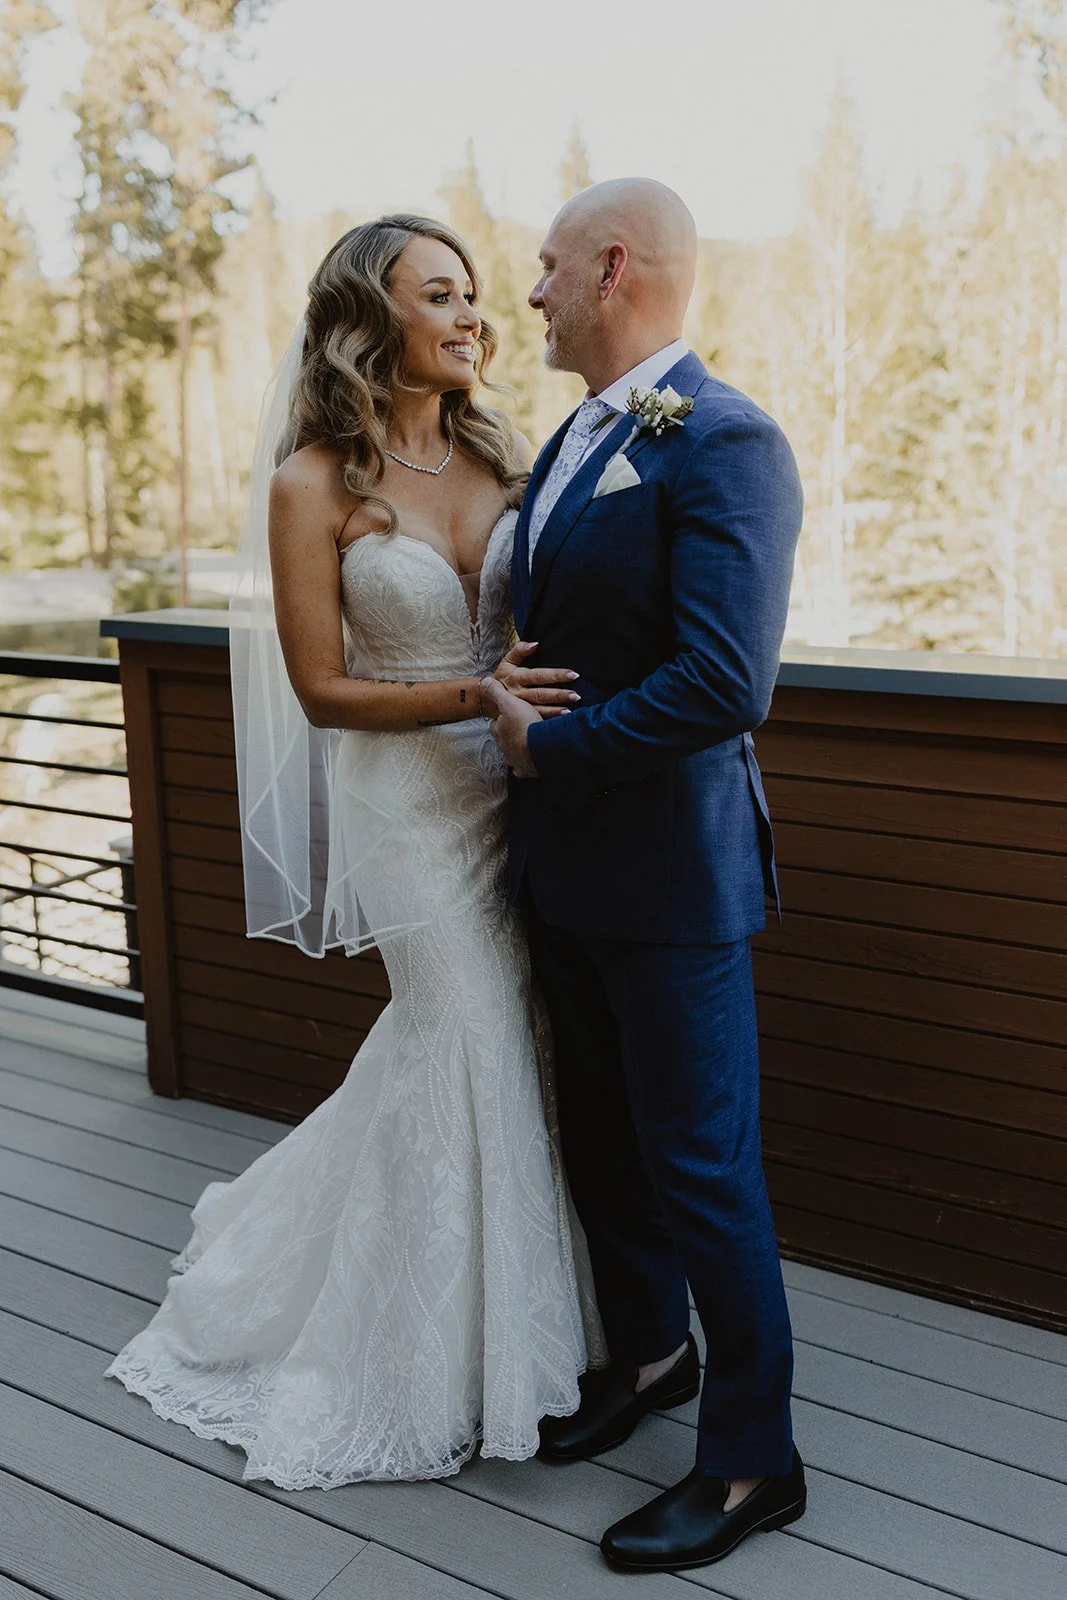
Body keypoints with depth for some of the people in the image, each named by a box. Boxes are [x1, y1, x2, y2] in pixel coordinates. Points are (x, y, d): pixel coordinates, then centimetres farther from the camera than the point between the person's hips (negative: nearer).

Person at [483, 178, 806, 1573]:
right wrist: (519, 719, 5)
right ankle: (650, 1353, 45)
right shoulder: (572, 441, 12)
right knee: (603, 1141, 21)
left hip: (669, 878, -9)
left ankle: (753, 1459, 24)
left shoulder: (724, 445, -17)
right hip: (566, 866, 9)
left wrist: (543, 747, -16)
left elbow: (723, 684, -27)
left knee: (702, 1165, 4)